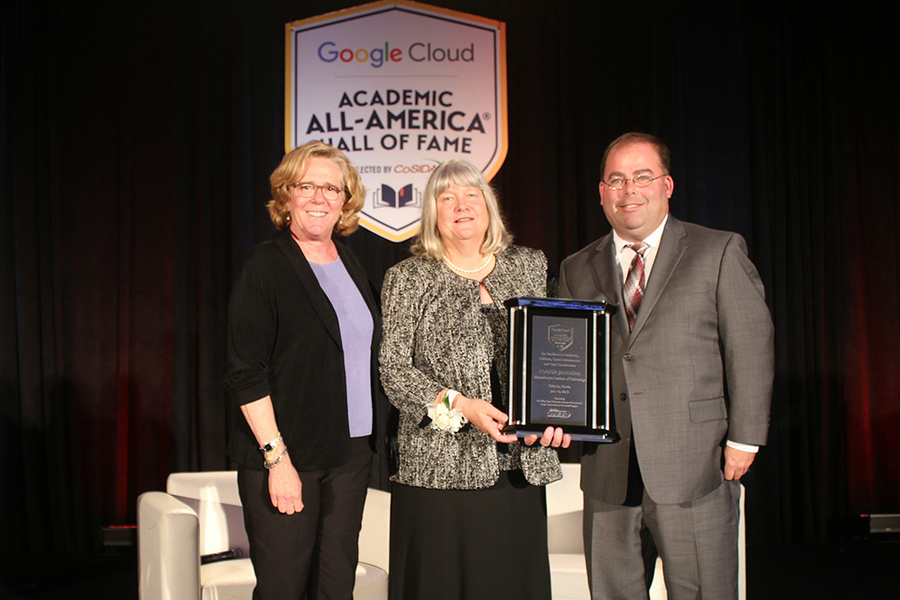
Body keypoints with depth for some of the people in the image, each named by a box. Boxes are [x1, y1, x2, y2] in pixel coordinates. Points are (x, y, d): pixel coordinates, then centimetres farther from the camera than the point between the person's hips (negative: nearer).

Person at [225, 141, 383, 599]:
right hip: (285, 453, -6)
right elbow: (245, 374, -12)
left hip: (351, 450, 6)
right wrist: (276, 457, -17)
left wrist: (367, 438, 13)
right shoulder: (266, 265, -8)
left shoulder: (350, 263, 12)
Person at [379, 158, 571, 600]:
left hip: (520, 463, 3)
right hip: (442, 464, -3)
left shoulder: (530, 266, 13)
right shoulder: (407, 279, 3)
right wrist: (460, 406, -15)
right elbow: (394, 371, -2)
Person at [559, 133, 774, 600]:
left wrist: (744, 439, -5)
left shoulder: (720, 253, 4)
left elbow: (751, 350, 0)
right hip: (608, 473, 3)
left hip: (696, 468, -3)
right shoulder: (577, 270, 13)